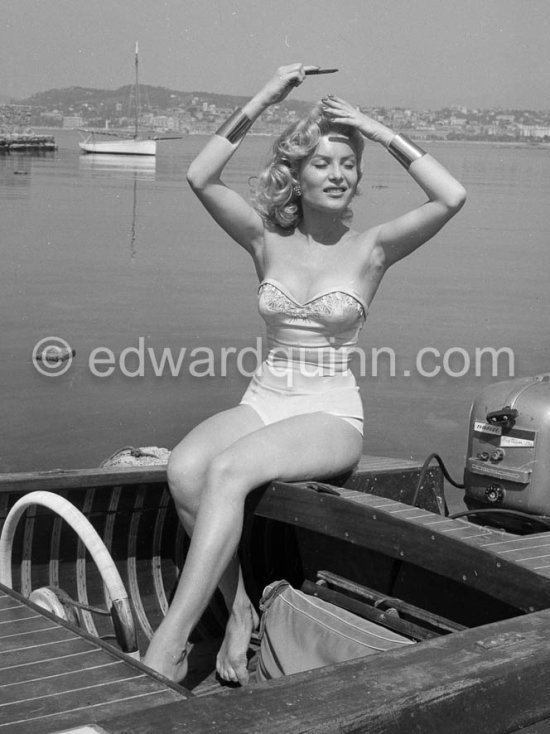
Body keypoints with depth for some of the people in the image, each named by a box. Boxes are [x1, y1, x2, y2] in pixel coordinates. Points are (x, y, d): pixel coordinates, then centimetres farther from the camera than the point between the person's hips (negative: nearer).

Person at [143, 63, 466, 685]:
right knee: (184, 468, -29)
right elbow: (200, 178, -7)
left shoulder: (371, 249, 1)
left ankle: (167, 648, -31)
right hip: (263, 401, 3)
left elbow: (451, 197, -15)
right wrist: (259, 103, -10)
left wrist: (380, 132, -10)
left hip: (331, 416, -3)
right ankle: (239, 609, -13)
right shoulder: (268, 242, 6)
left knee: (228, 471, -32)